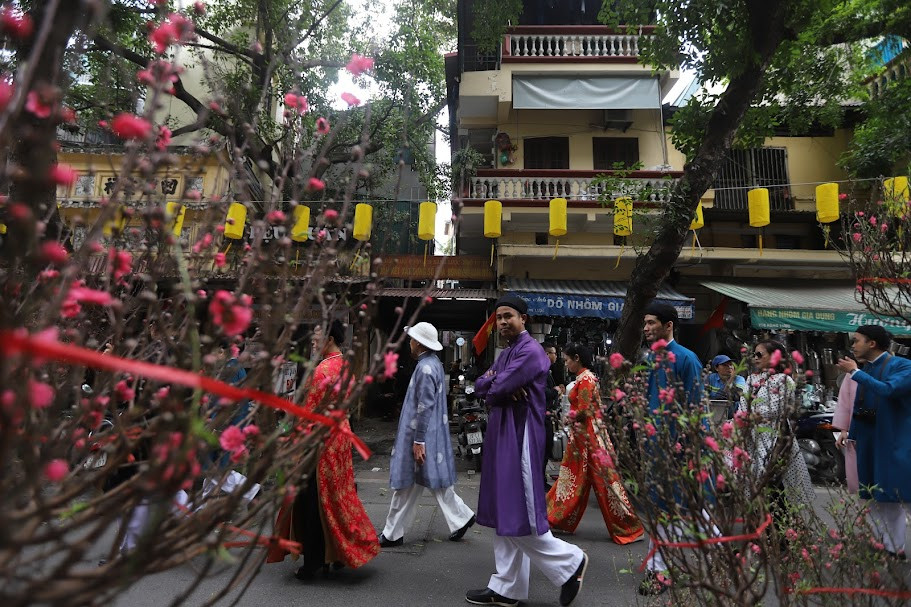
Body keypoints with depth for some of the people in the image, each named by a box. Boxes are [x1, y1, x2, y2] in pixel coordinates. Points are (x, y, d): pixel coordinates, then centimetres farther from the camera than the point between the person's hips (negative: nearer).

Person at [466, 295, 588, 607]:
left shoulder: (530, 351, -14)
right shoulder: (506, 353, 17)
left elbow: (497, 389, -20)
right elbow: (480, 385, 8)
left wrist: (492, 383, 1)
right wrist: (496, 382, -11)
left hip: (520, 437, -10)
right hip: (502, 436, 10)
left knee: (520, 515, -4)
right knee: (504, 515, 13)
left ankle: (570, 561, 16)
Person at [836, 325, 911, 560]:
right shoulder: (863, 369, 9)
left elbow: (887, 390, -29)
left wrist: (855, 372, -20)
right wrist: (850, 434, 15)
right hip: (869, 443, 7)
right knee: (879, 500, 11)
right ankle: (891, 548, 21)